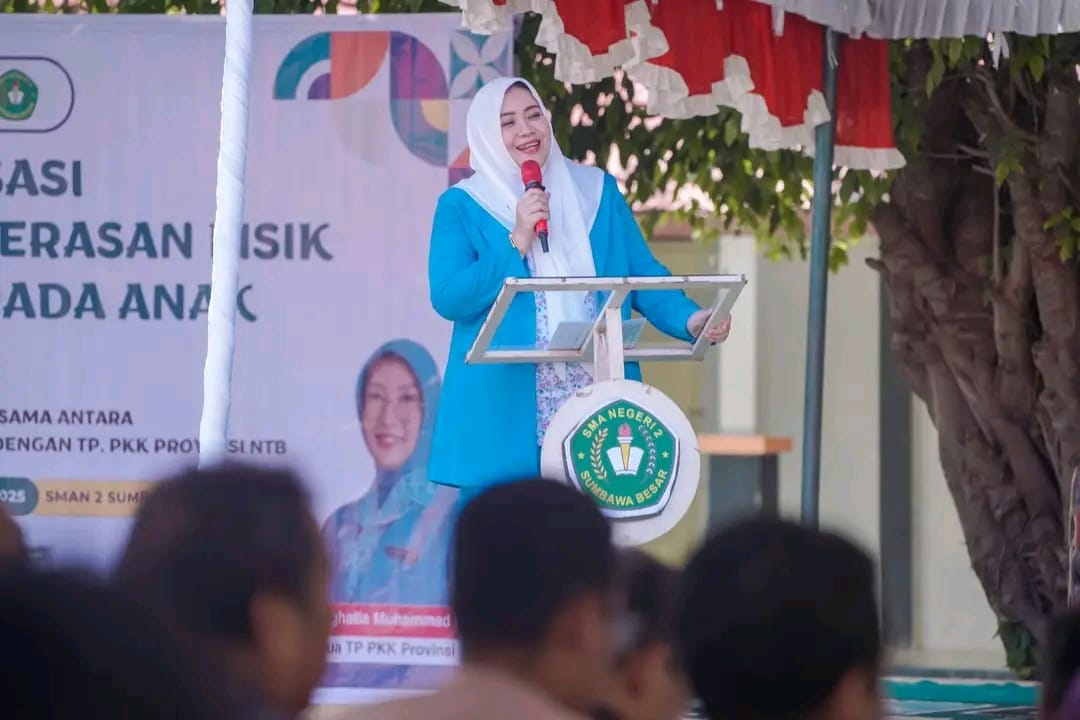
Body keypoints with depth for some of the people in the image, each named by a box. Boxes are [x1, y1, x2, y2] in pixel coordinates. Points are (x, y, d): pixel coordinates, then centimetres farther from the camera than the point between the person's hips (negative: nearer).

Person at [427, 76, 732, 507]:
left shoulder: (597, 191, 13)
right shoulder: (462, 206, 5)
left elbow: (643, 277, 10)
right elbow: (447, 298, -6)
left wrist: (691, 321, -9)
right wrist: (517, 243, -13)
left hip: (598, 413, 2)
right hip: (503, 417, -2)